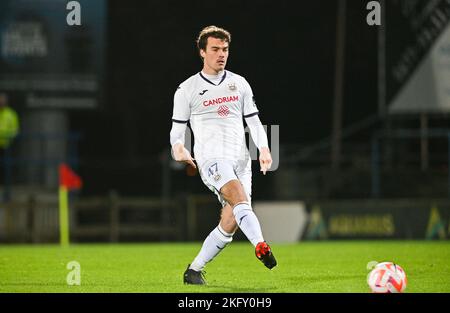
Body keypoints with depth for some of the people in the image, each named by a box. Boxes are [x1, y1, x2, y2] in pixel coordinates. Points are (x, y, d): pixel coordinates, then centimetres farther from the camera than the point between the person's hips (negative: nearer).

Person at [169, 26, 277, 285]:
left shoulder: (239, 84, 16)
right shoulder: (187, 90, 6)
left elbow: (254, 121, 16)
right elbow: (178, 129, 9)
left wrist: (264, 149, -1)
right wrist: (178, 147, -14)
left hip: (240, 159, 4)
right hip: (210, 157, -4)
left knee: (230, 223, -4)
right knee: (239, 196, -32)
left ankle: (194, 270, 12)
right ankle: (261, 246, -52)